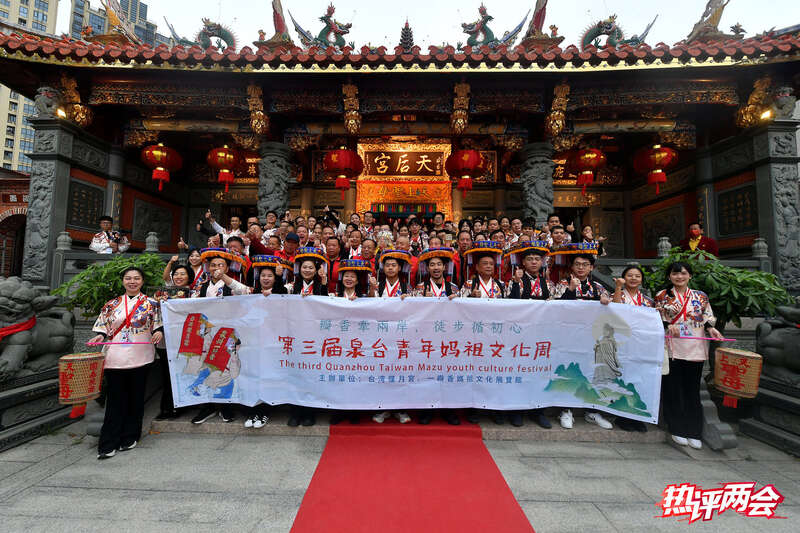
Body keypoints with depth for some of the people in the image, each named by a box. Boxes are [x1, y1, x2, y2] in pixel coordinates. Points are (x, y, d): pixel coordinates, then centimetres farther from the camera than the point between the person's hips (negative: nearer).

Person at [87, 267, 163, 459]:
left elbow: (158, 324, 4)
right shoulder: (112, 304, 11)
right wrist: (100, 336, -6)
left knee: (135, 398, 8)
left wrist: (159, 332, -16)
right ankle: (108, 444, 11)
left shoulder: (151, 303, 4)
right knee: (115, 400, 2)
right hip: (115, 357, 1)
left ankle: (130, 438, 22)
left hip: (140, 357, -1)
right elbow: (103, 327, 14)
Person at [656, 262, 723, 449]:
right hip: (672, 348, -1)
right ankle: (678, 429, 15)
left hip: (695, 348, 2)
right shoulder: (662, 296, 6)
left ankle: (693, 432, 15)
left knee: (692, 388, 5)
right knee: (673, 388, 2)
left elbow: (708, 318, 12)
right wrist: (668, 325, -12)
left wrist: (711, 328, -8)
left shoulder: (701, 296, 11)